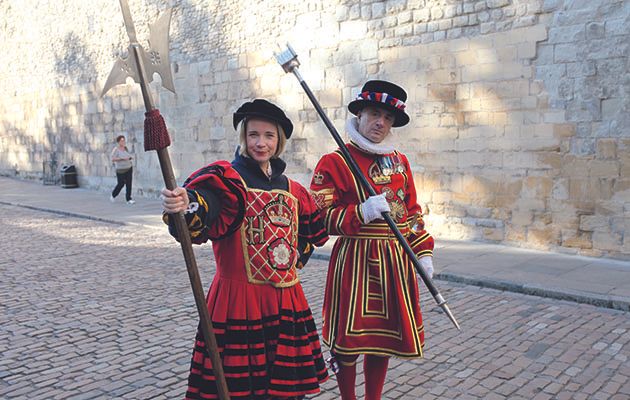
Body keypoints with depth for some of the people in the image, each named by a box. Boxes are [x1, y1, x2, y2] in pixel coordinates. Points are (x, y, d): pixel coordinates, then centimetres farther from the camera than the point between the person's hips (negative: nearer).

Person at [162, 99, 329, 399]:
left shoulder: (292, 190, 13)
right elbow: (199, 219, -28)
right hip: (238, 301, -5)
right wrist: (184, 208, -49)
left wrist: (297, 257, 14)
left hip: (287, 302, 6)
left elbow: (313, 232, 28)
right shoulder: (225, 178, -6)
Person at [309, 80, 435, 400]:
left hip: (397, 262, 5)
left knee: (385, 337, 13)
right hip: (355, 261, -5)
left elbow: (412, 212, 17)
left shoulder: (400, 162, 12)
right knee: (349, 340, 1)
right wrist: (362, 213, -23)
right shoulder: (333, 163, -6)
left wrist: (423, 251, 10)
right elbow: (320, 217, -12)